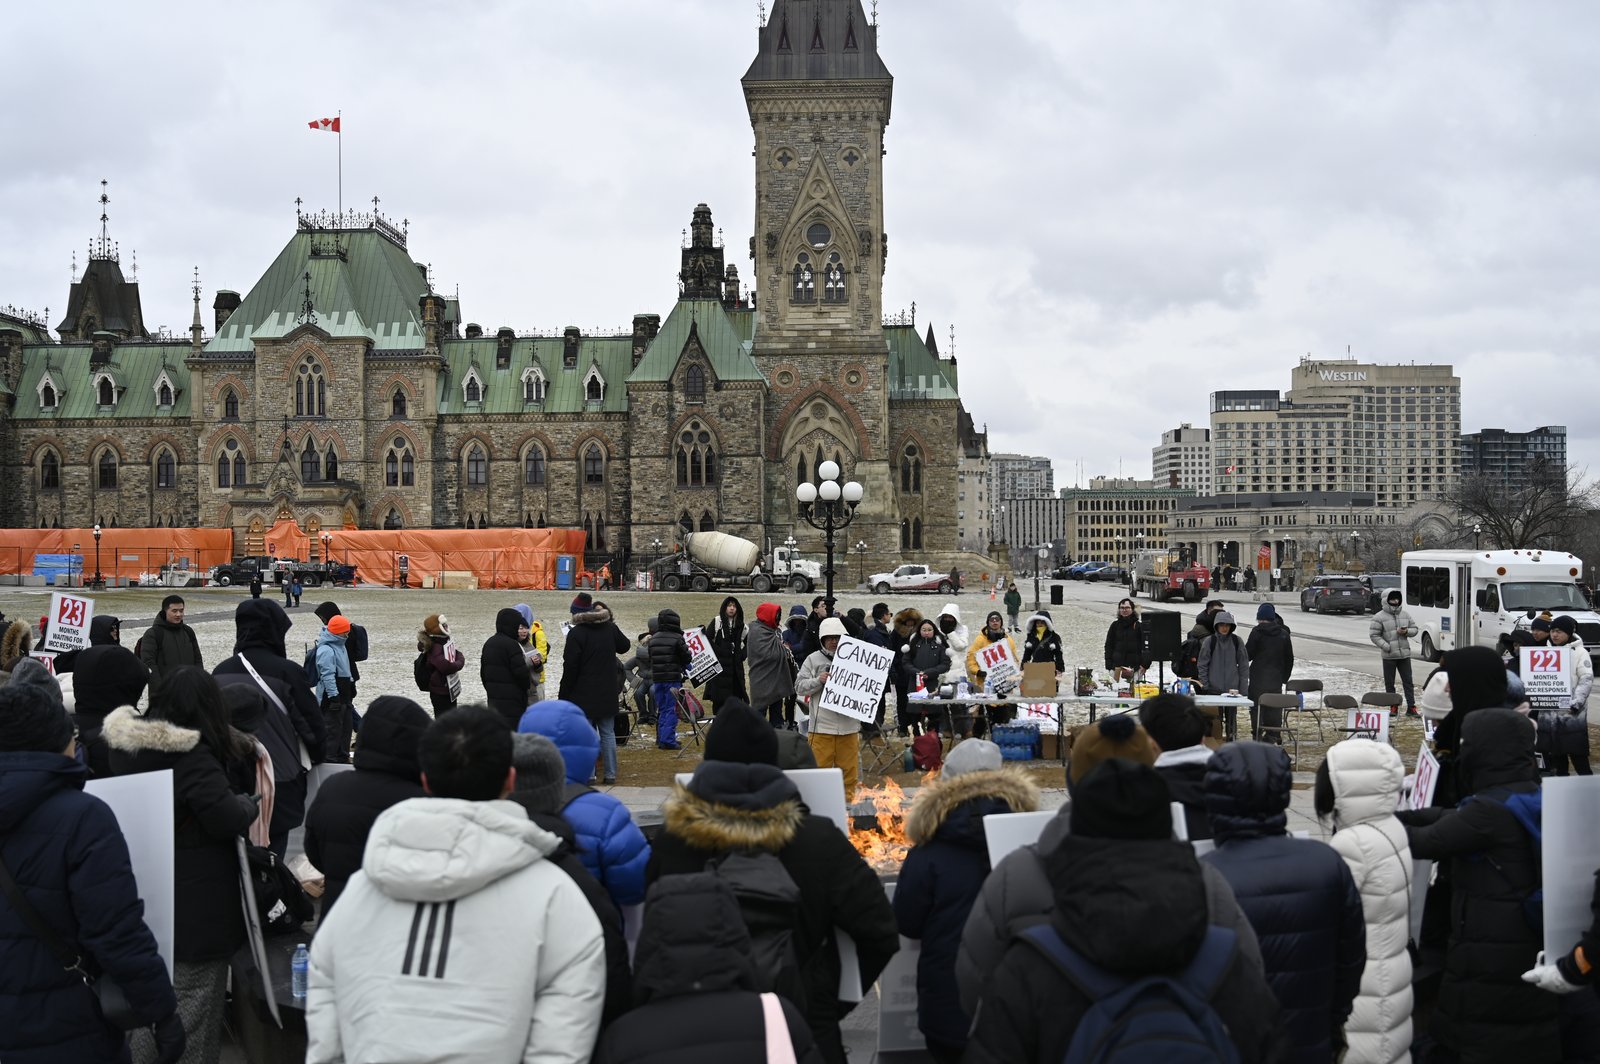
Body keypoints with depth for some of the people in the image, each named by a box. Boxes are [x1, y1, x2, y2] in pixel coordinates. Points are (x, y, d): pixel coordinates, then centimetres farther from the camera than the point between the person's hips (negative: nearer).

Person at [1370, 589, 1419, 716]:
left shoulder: (1405, 615, 9)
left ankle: (1411, 707, 7)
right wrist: (1386, 647, -17)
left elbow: (1414, 629, 16)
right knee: (1389, 683, 4)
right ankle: (1393, 707, 13)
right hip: (1389, 656, -3)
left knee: (1408, 681, 3)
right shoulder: (1379, 617, -6)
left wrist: (1406, 631, -7)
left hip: (1404, 653, 3)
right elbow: (1374, 635, -7)